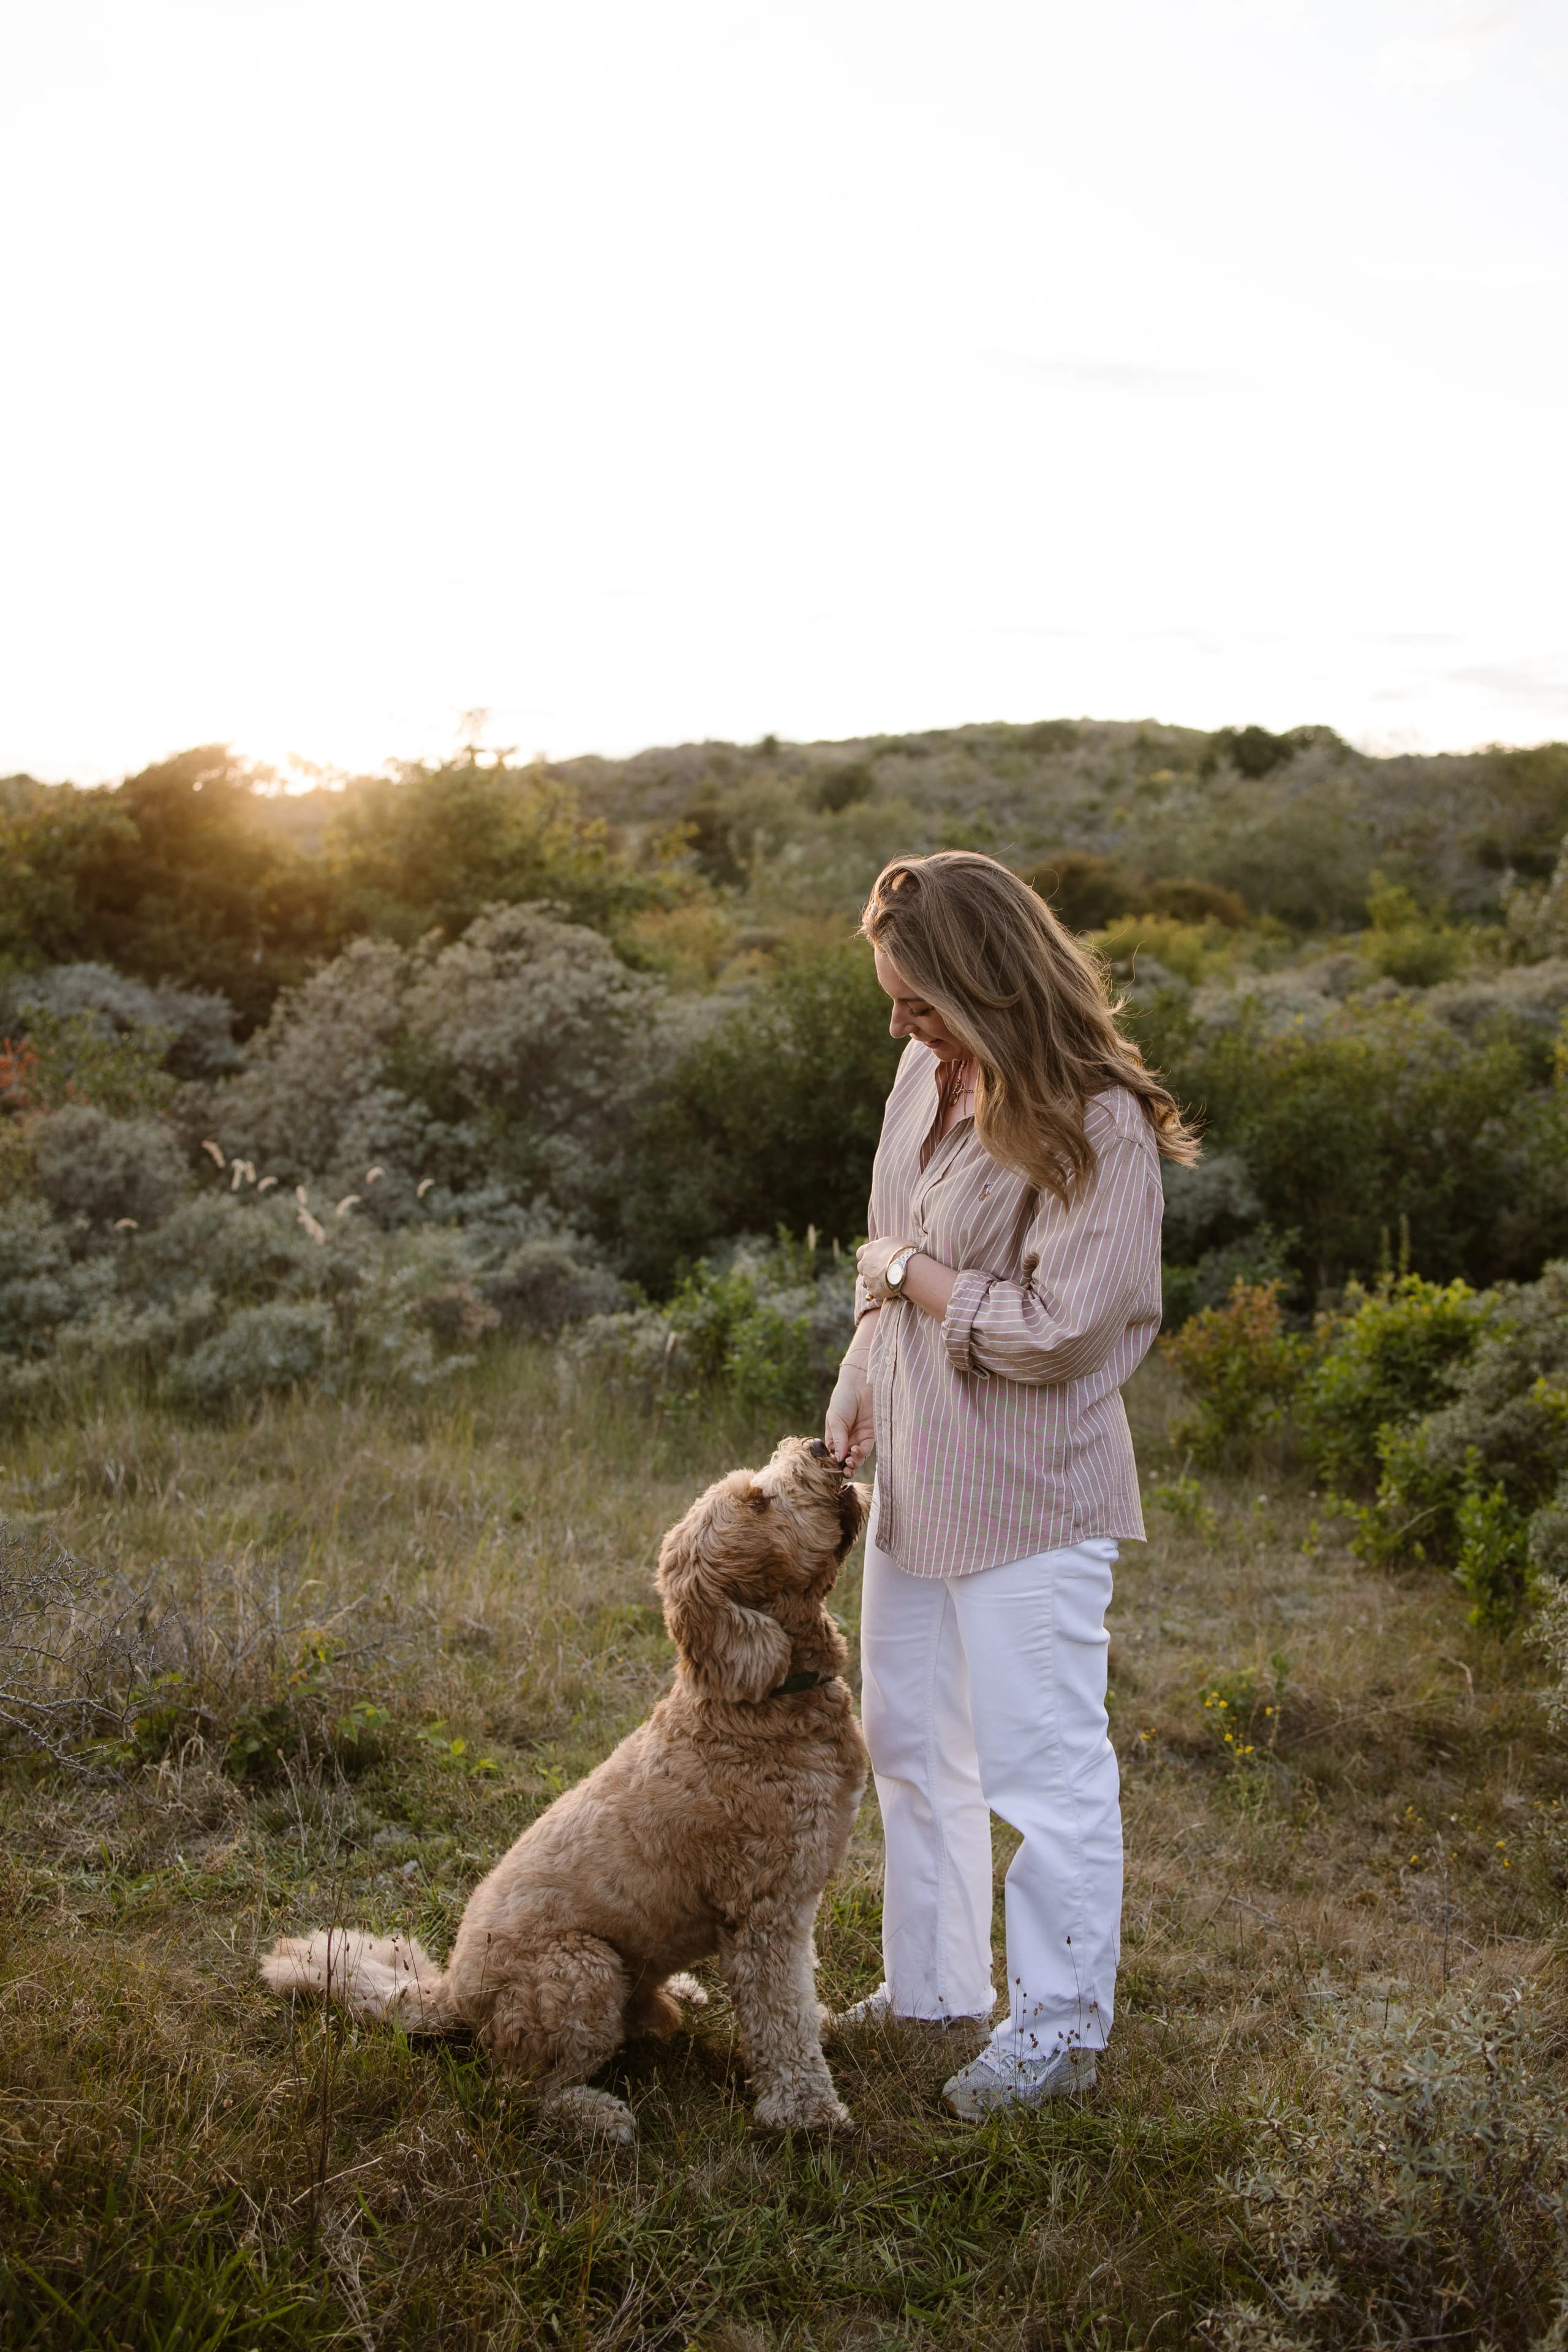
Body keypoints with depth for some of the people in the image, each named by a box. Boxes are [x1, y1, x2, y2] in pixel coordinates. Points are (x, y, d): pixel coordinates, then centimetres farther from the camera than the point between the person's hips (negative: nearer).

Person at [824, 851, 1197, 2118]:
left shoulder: (1099, 1129, -21)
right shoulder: (930, 1073, 2)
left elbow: (1057, 1331, -24)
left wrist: (912, 1274, -14)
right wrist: (861, 1391, 11)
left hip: (1028, 1491, -9)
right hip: (915, 1470, 9)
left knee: (1043, 1763, 4)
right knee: (909, 1740, 20)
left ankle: (1059, 2026, 21)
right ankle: (932, 1985, 38)